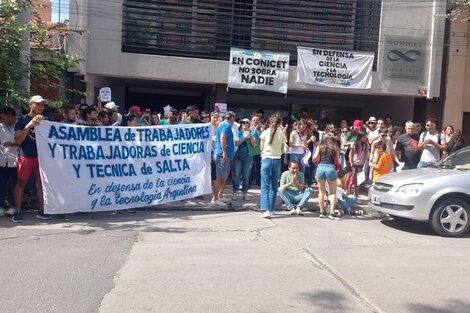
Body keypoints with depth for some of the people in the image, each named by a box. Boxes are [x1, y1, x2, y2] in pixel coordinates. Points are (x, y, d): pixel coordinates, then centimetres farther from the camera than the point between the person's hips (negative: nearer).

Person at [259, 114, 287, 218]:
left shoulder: (265, 132, -4)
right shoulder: (282, 135, -2)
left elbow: (261, 148, 5)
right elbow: (282, 151, 7)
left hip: (266, 159, -2)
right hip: (277, 160, 2)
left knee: (265, 186, -3)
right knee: (273, 186, 13)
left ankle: (265, 209, -15)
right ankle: (271, 209, 20)